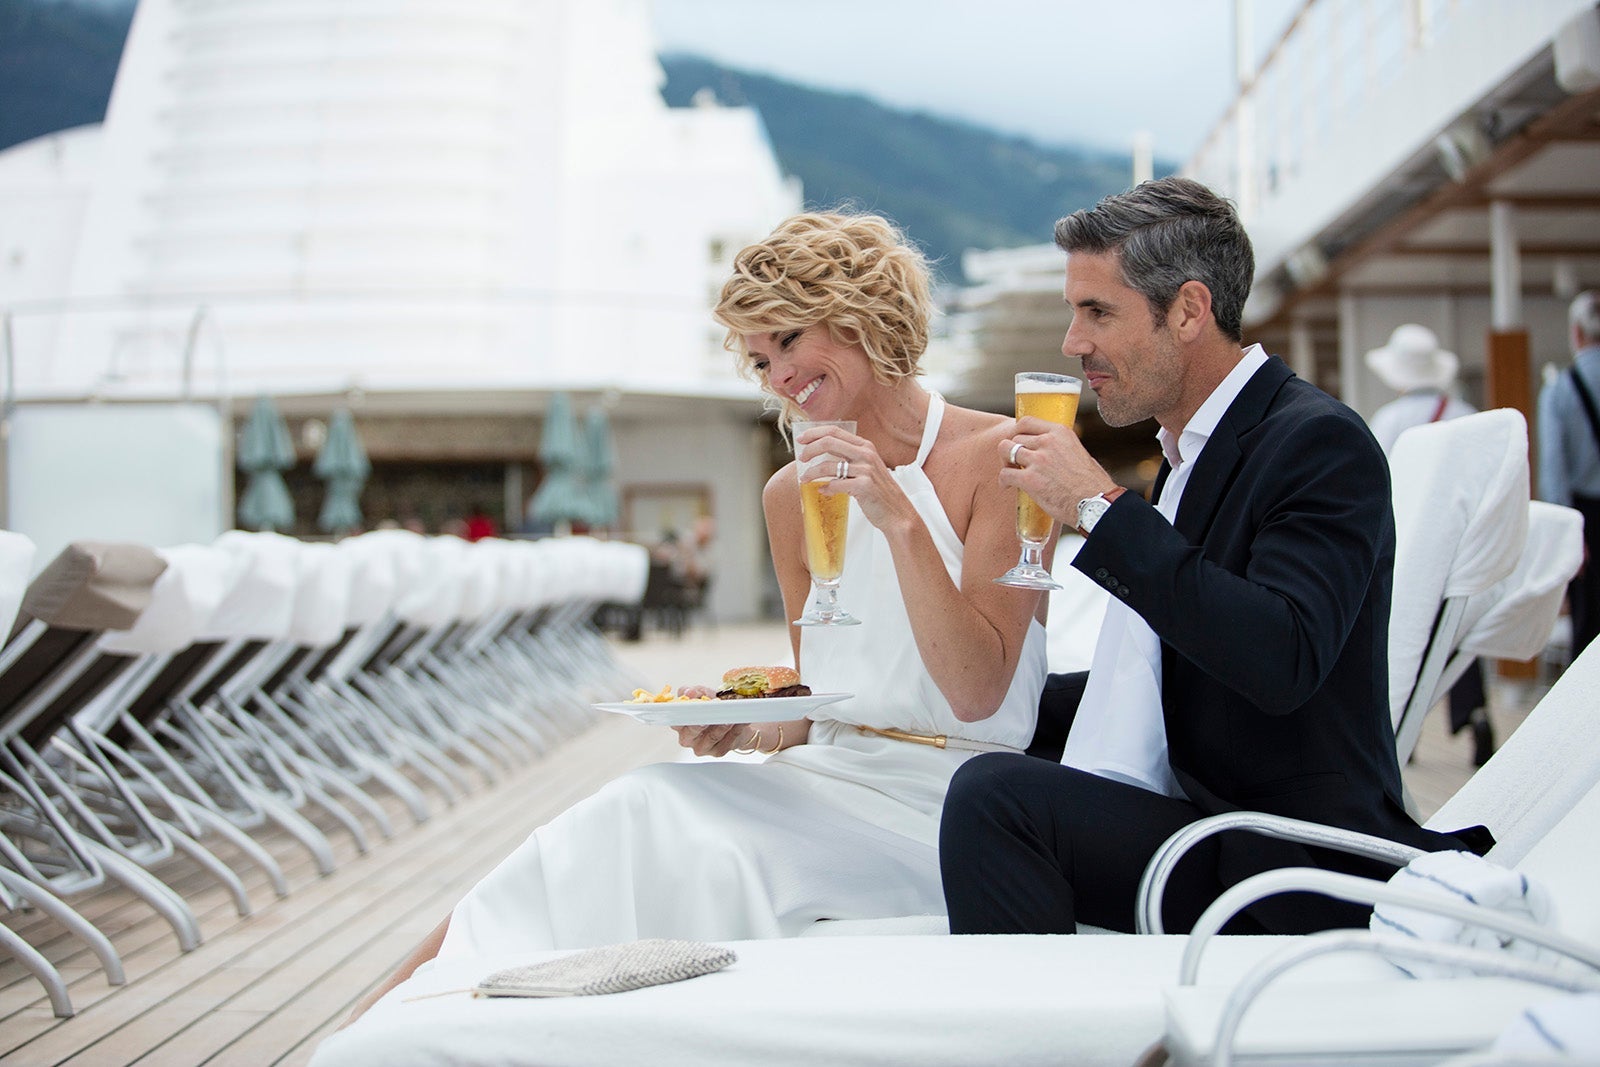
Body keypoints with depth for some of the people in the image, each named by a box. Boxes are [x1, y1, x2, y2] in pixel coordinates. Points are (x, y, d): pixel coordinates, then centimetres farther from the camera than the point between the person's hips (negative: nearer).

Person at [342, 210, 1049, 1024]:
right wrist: (745, 728, -5)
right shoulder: (791, 494, 11)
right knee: (638, 814, -23)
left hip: (944, 801, -5)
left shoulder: (997, 456, -5)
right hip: (830, 775, 5)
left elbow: (977, 694, -11)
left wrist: (900, 521, -19)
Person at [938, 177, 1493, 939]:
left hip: (1292, 877, -10)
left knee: (995, 795, -25)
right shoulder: (1188, 453, 15)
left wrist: (1100, 507, -24)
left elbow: (1280, 662, -29)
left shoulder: (1320, 444, -13)